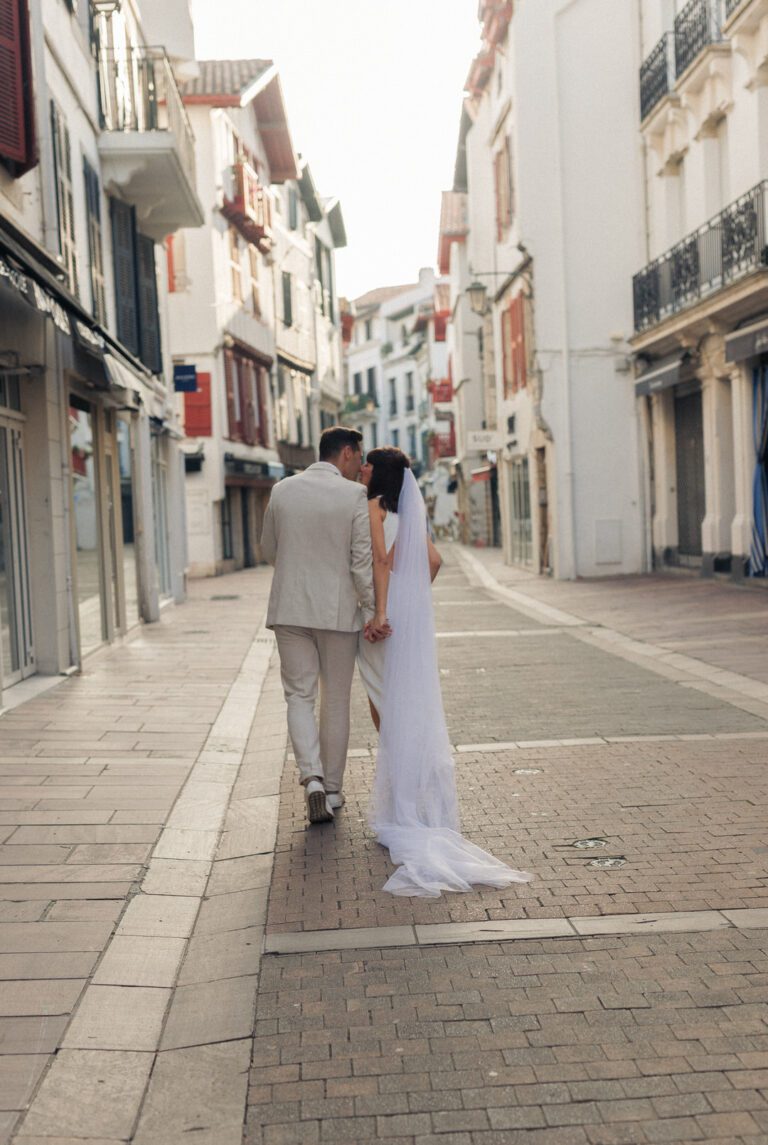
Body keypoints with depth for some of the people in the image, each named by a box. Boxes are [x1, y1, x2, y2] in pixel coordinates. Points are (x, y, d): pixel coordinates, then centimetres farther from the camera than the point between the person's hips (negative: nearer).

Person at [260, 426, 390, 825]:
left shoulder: (282, 490, 2)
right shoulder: (355, 495, -9)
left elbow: (269, 551, 13)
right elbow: (363, 562, -12)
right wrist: (374, 612, -7)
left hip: (290, 609, 2)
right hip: (338, 611, -2)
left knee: (300, 696, 8)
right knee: (336, 701, 11)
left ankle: (312, 777, -11)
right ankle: (332, 788, 19)